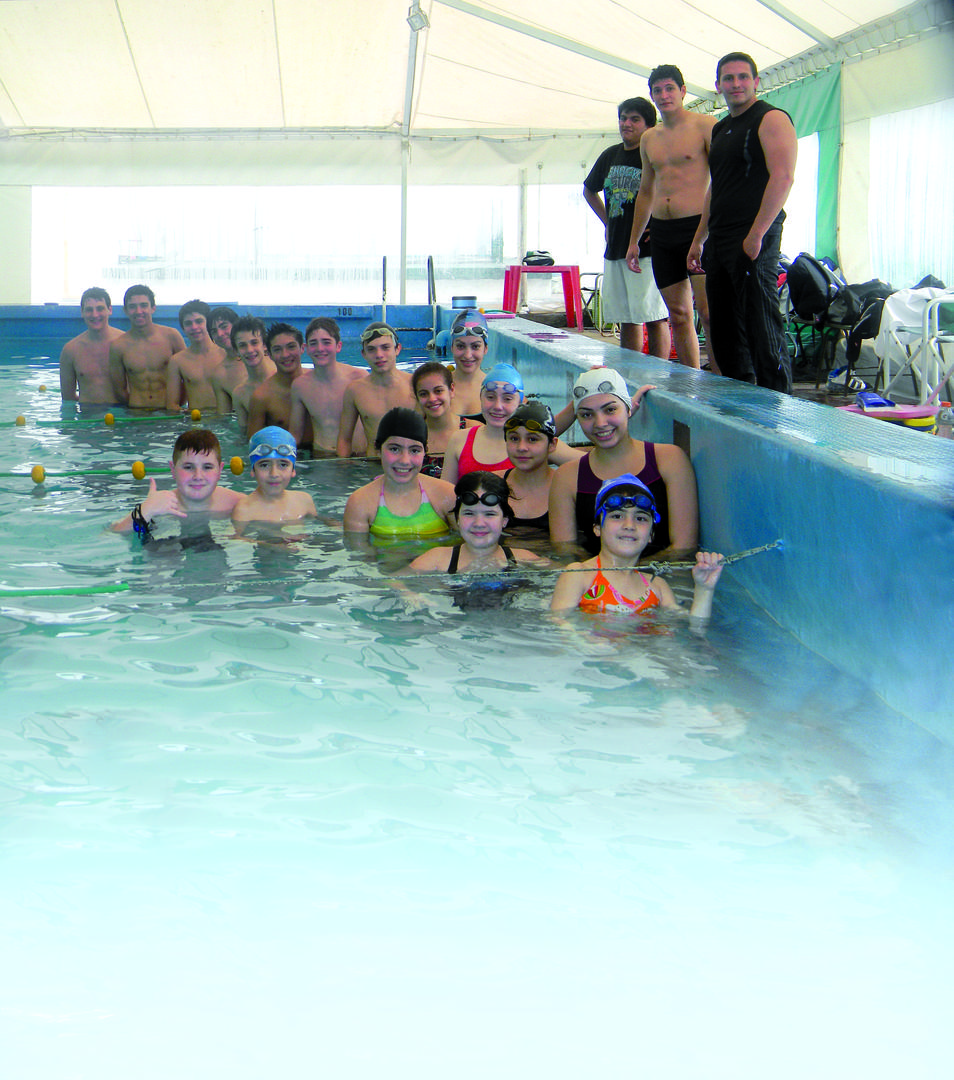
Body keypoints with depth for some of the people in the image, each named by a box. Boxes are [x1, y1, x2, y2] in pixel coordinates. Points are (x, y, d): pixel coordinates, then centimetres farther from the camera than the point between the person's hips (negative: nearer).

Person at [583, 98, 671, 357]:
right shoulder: (610, 156, 14)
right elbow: (589, 191, 31)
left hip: (648, 250, -7)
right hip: (615, 249, 7)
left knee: (654, 318, -7)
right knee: (626, 319, 10)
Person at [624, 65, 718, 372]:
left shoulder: (705, 125, -2)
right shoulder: (649, 138, 17)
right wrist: (634, 241, 21)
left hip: (698, 227, -6)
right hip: (661, 232, 6)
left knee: (708, 312, -15)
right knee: (678, 315, 6)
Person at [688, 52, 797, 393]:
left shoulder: (771, 119, -6)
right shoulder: (720, 129, 21)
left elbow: (783, 177, -17)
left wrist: (756, 234, -22)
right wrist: (699, 239, 20)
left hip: (754, 241, -9)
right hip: (719, 242, 9)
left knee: (762, 329, -10)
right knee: (724, 331, 9)